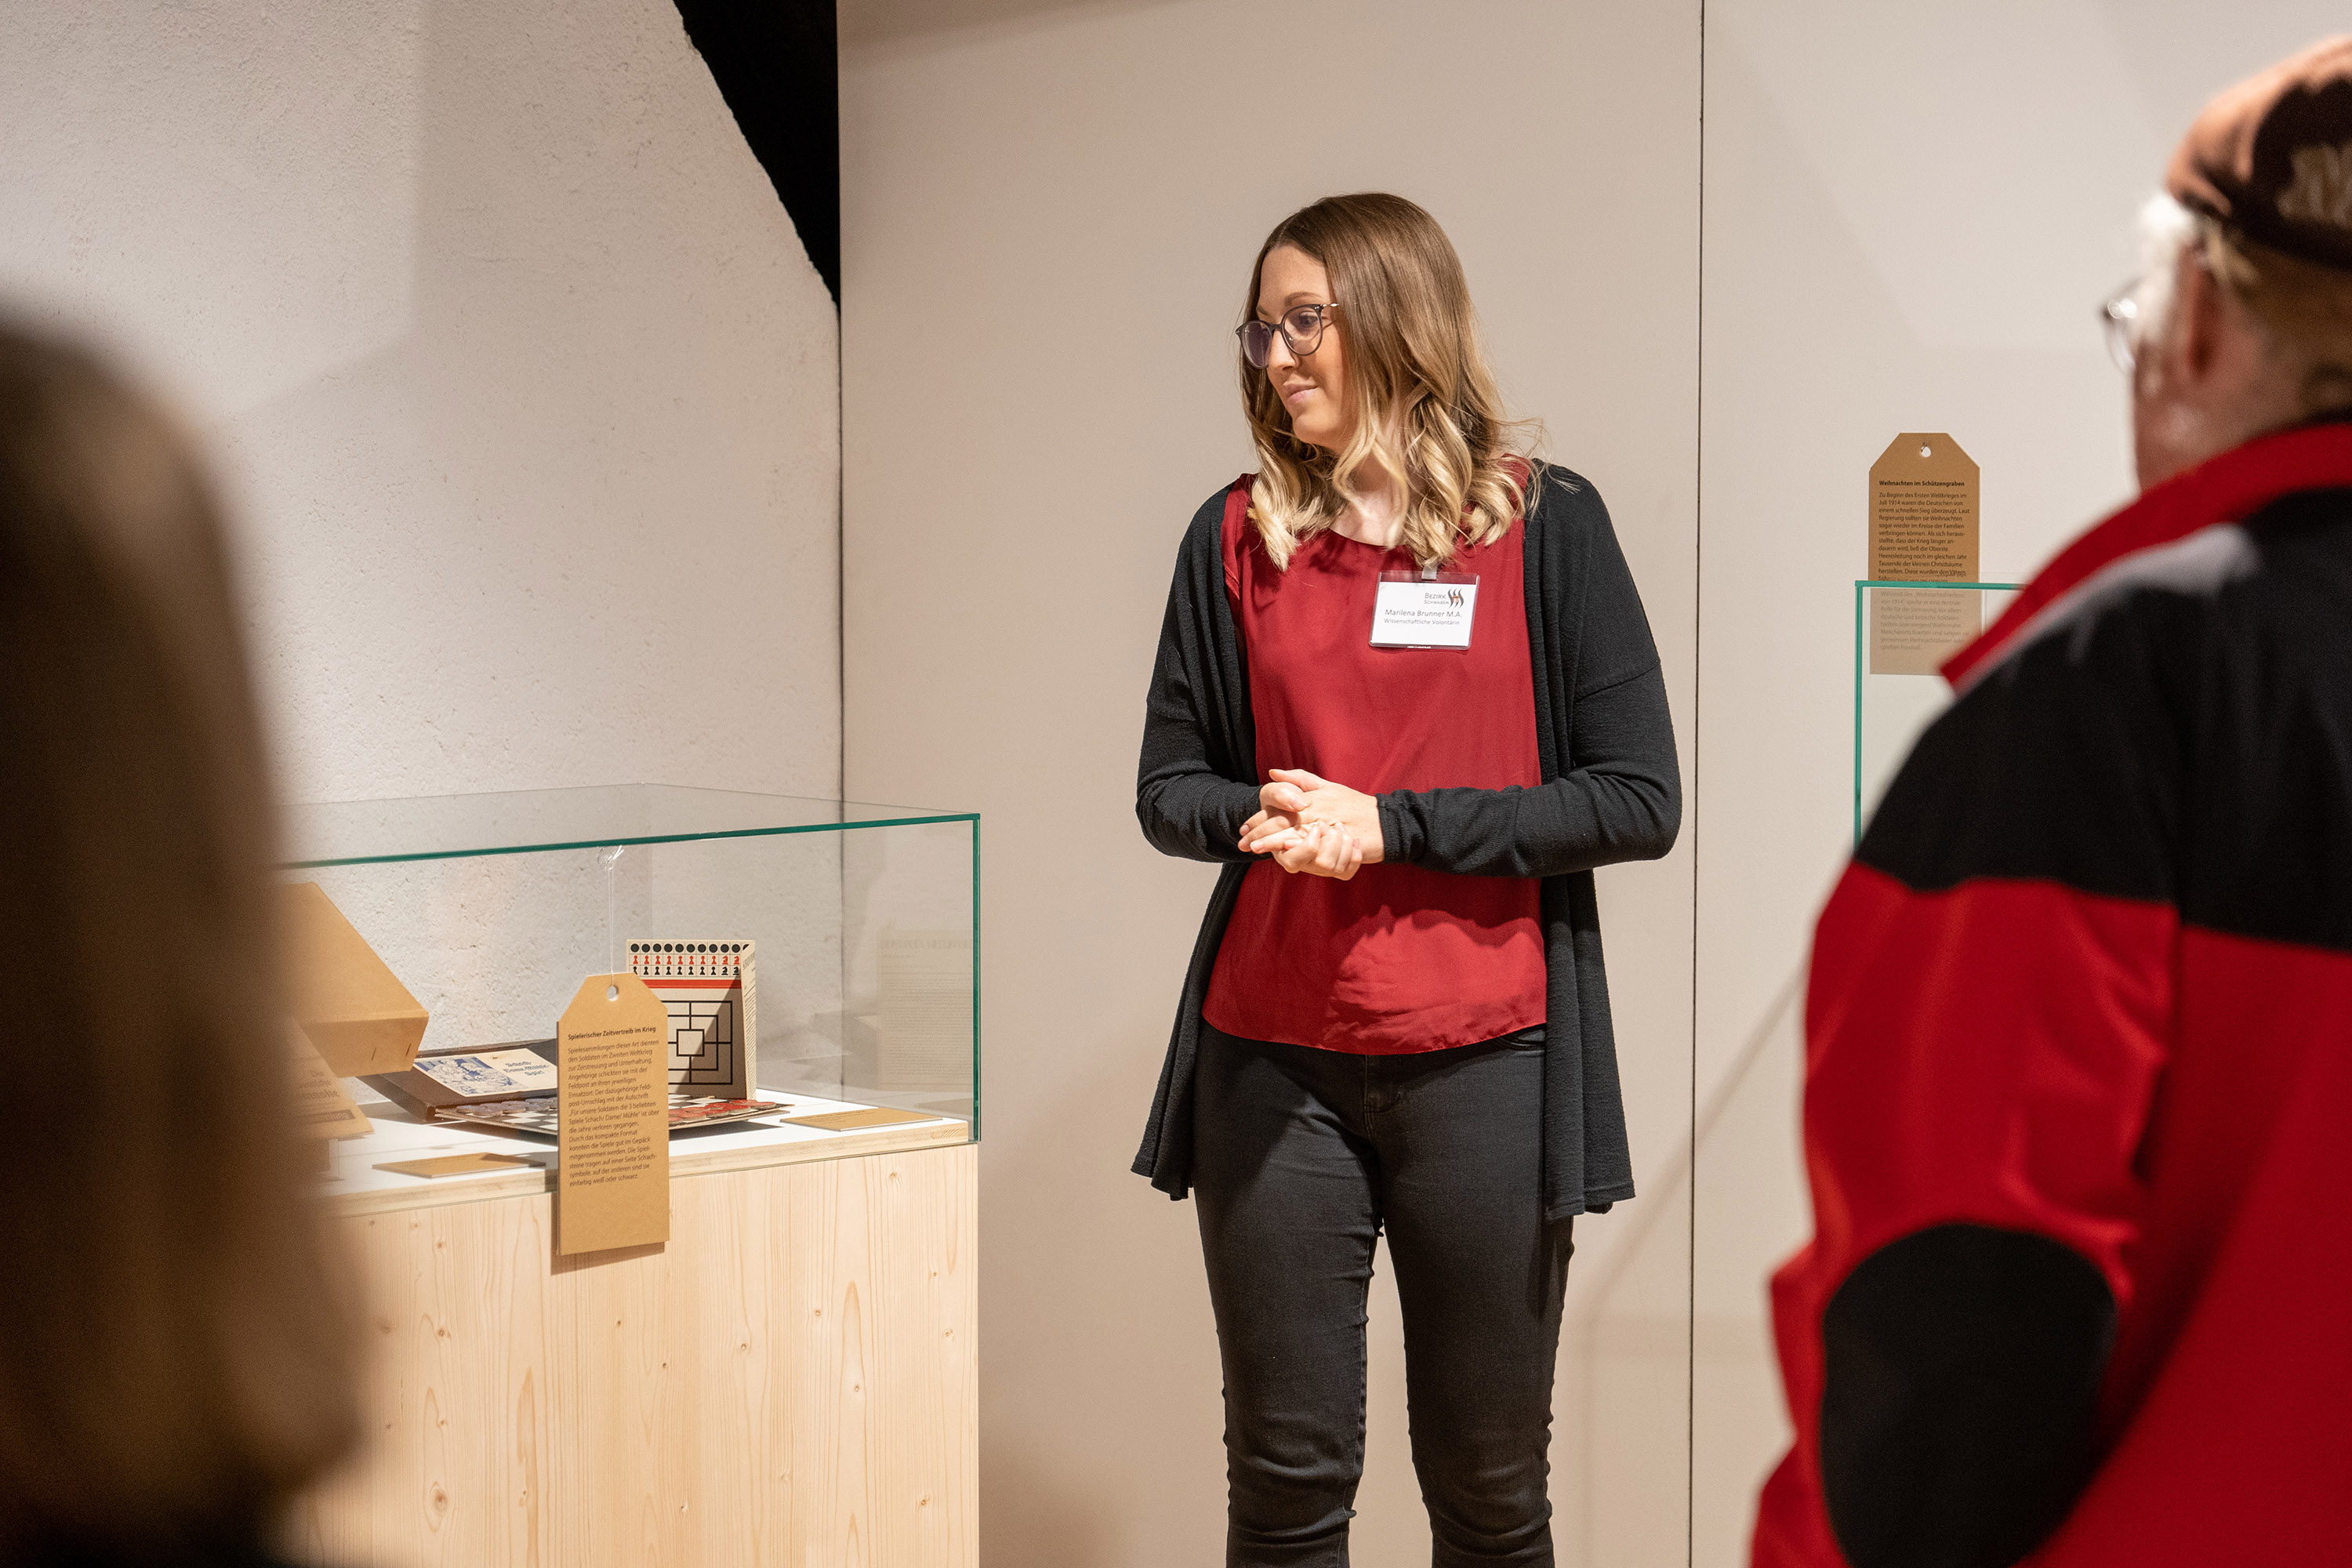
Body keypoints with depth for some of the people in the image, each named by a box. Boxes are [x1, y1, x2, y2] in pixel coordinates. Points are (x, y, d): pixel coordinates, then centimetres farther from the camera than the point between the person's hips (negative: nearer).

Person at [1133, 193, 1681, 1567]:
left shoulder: (1546, 525, 0)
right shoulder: (1238, 539, 8)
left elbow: (1640, 800, -5)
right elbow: (1169, 785, 13)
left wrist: (1394, 824, -12)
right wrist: (1258, 817, -10)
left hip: (1484, 1063, -2)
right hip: (1273, 1065, 2)